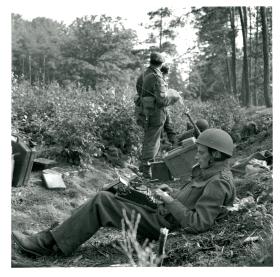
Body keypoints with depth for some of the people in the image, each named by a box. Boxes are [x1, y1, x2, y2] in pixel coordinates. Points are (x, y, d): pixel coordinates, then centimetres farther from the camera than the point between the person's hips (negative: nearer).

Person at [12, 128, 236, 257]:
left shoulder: (218, 183, -19)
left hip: (162, 226, -10)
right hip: (161, 217, 10)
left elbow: (197, 224, -27)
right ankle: (47, 242, 3)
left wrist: (170, 202, -19)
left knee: (101, 201, -13)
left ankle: (49, 244, -1)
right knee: (104, 200, 2)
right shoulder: (212, 173, 12)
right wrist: (172, 192, 8)